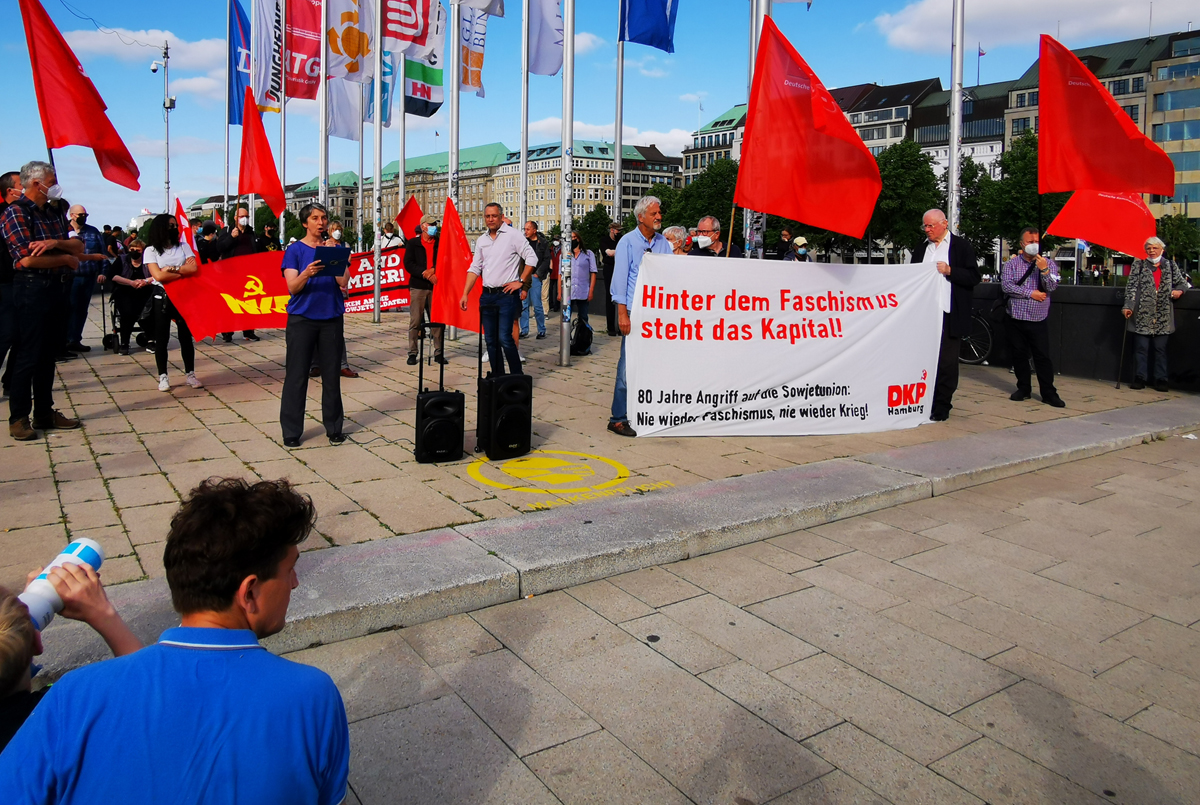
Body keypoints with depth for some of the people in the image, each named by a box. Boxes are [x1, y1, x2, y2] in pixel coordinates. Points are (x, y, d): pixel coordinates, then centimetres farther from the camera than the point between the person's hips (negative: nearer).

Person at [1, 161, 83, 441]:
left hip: (58, 289, 7)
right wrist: (66, 259, -6)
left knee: (48, 354, 13)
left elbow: (78, 247, 6)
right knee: (27, 356, -2)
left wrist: (56, 243, -15)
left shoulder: (55, 212, 14)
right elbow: (27, 259, -19)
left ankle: (44, 413, 21)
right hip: (32, 289, -7)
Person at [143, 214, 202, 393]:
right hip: (162, 298, -2)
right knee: (162, 338, 1)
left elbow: (194, 269, -7)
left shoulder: (183, 246, 7)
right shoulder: (151, 251, -2)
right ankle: (163, 377, 7)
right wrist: (184, 271, -8)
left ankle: (190, 374, 13)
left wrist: (172, 268, -12)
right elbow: (159, 276, -14)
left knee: (186, 336, 5)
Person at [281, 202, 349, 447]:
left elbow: (343, 282, -3)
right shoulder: (295, 250, 2)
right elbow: (292, 287, -7)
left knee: (331, 374, 5)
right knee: (296, 375, -1)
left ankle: (334, 428, 15)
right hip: (302, 318, -2)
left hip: (331, 317, 2)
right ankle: (291, 432, 7)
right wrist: (307, 273, -27)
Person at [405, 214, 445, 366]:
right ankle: (412, 353, 4)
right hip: (418, 286, -1)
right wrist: (425, 273, -13)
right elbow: (408, 264, -2)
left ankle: (439, 353, 8)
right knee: (415, 321, -2)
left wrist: (434, 270, -10)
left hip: (436, 286, 2)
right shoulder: (413, 243, 6)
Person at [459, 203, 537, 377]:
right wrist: (465, 294, 8)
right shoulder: (481, 240, 14)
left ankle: (517, 376, 0)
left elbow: (532, 258, -5)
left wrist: (520, 282, -9)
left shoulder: (513, 235, -3)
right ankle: (497, 377, 17)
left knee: (504, 338, -13)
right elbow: (474, 268, 15)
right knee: (490, 340, 7)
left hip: (507, 294, -6)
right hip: (487, 295, 6)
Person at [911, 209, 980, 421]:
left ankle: (942, 407, 5)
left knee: (946, 363, -1)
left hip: (949, 316, -4)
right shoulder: (920, 250, 17)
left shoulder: (962, 246, 3)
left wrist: (950, 271, -16)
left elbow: (974, 277, -4)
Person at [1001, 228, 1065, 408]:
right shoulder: (1012, 263, 4)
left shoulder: (1048, 263, 6)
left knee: (1043, 357, -3)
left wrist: (1044, 270, -22)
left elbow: (1051, 287, -7)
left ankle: (1048, 393, 3)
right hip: (1015, 319, 1)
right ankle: (1023, 389, 21)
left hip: (1038, 320, -1)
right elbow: (1006, 285, -10)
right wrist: (1031, 293, -11)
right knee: (1019, 356, 8)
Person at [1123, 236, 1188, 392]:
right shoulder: (1138, 265, 7)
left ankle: (1161, 379, 8)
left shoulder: (1171, 265, 13)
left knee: (1161, 348, 3)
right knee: (1141, 347, 0)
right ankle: (1140, 378, 6)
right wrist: (1128, 306, -10)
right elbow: (1131, 286, 1)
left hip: (1163, 315, 1)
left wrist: (1179, 290, -5)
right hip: (1142, 313, -1)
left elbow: (1182, 282, 19)